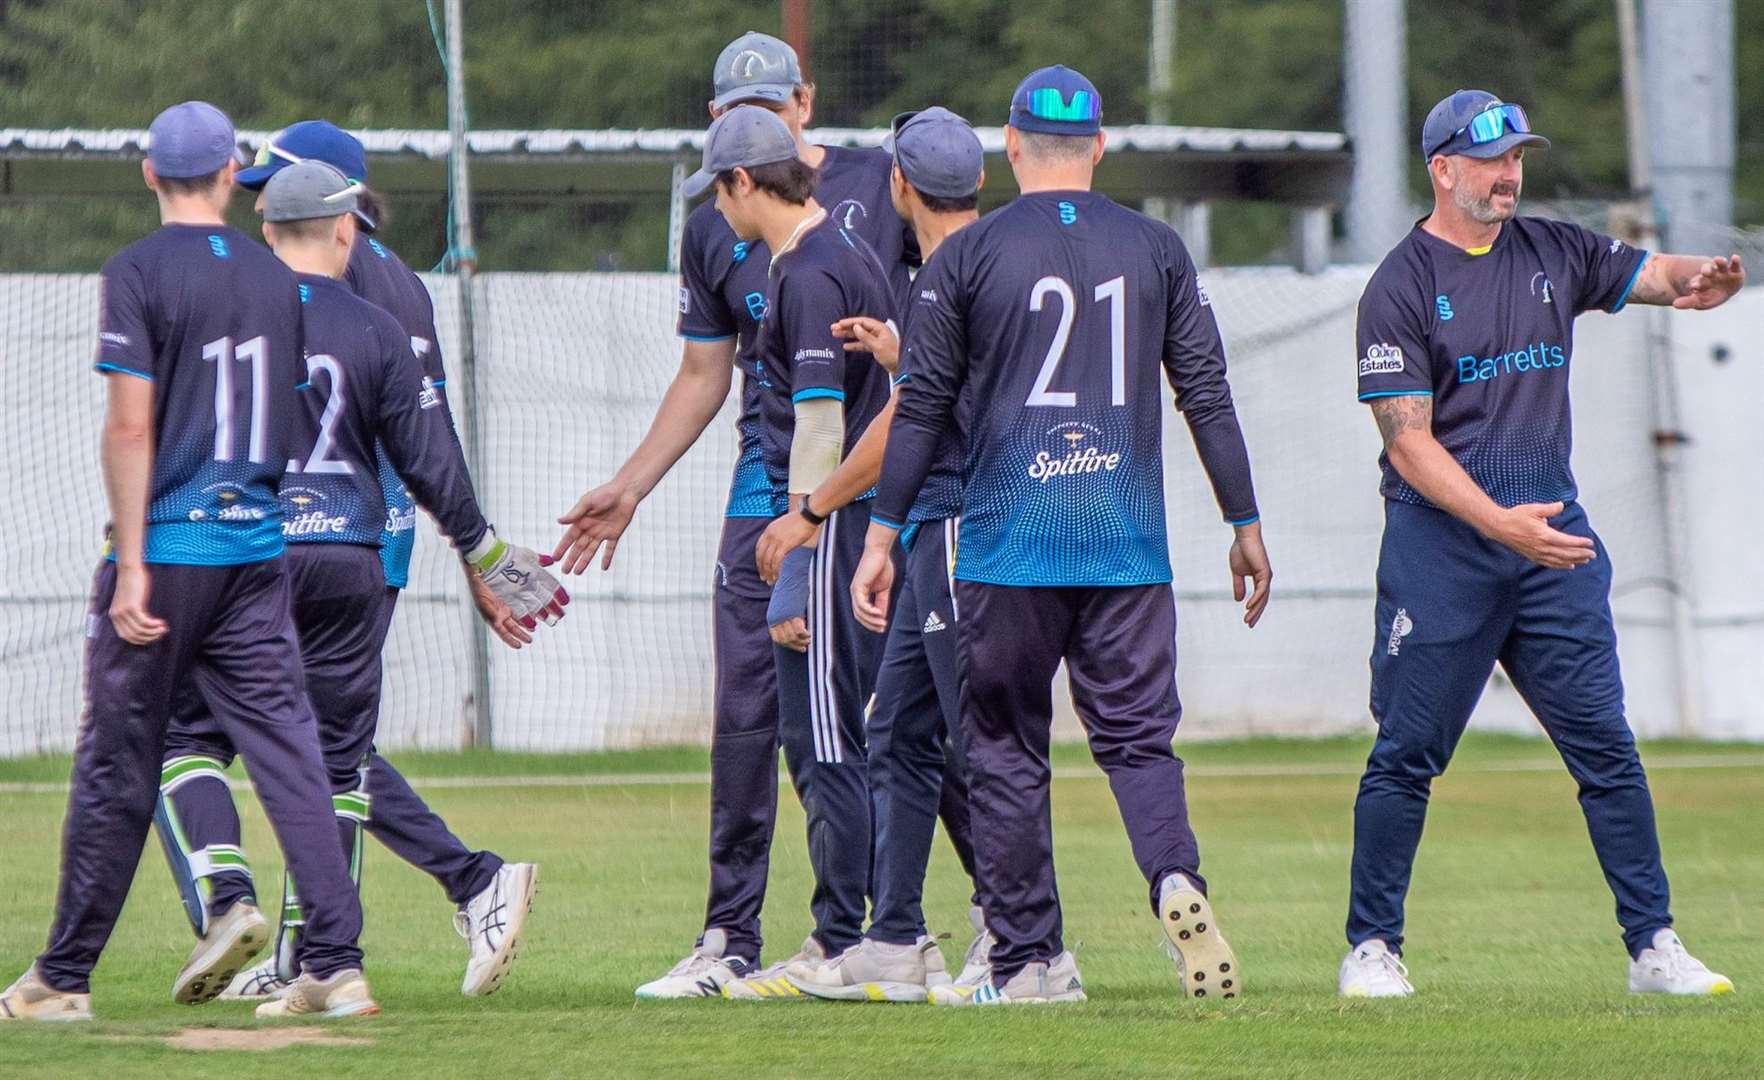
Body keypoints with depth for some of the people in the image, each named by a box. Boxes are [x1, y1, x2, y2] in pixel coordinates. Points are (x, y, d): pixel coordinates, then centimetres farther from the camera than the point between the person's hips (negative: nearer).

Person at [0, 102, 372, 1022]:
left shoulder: (139, 273, -8)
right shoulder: (277, 279, 8)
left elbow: (131, 426, -14)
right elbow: (297, 421, 13)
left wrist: (131, 564, -15)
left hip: (167, 547, -4)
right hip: (258, 549, 4)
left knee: (115, 771, 3)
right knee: (290, 756, 1)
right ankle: (336, 965, -7)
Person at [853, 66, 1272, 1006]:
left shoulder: (967, 255, 0)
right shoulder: (1155, 249, 7)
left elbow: (923, 409, 1)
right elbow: (1206, 394, 8)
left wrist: (882, 537, 6)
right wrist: (1245, 524, 14)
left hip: (1006, 542, -2)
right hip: (1128, 543, 2)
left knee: (1004, 751, 8)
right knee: (1137, 735, 4)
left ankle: (1029, 960, 6)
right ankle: (1176, 880, -24)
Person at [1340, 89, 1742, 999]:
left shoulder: (1554, 254, 12)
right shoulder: (1401, 285, -4)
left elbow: (1654, 275, 7)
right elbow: (1409, 442, -11)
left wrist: (1699, 279, -19)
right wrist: (1499, 524, -23)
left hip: (1550, 527, 4)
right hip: (1441, 531, -4)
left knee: (1604, 743, 1)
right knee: (1408, 750, -1)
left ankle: (1653, 948, 4)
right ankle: (1372, 949, 8)